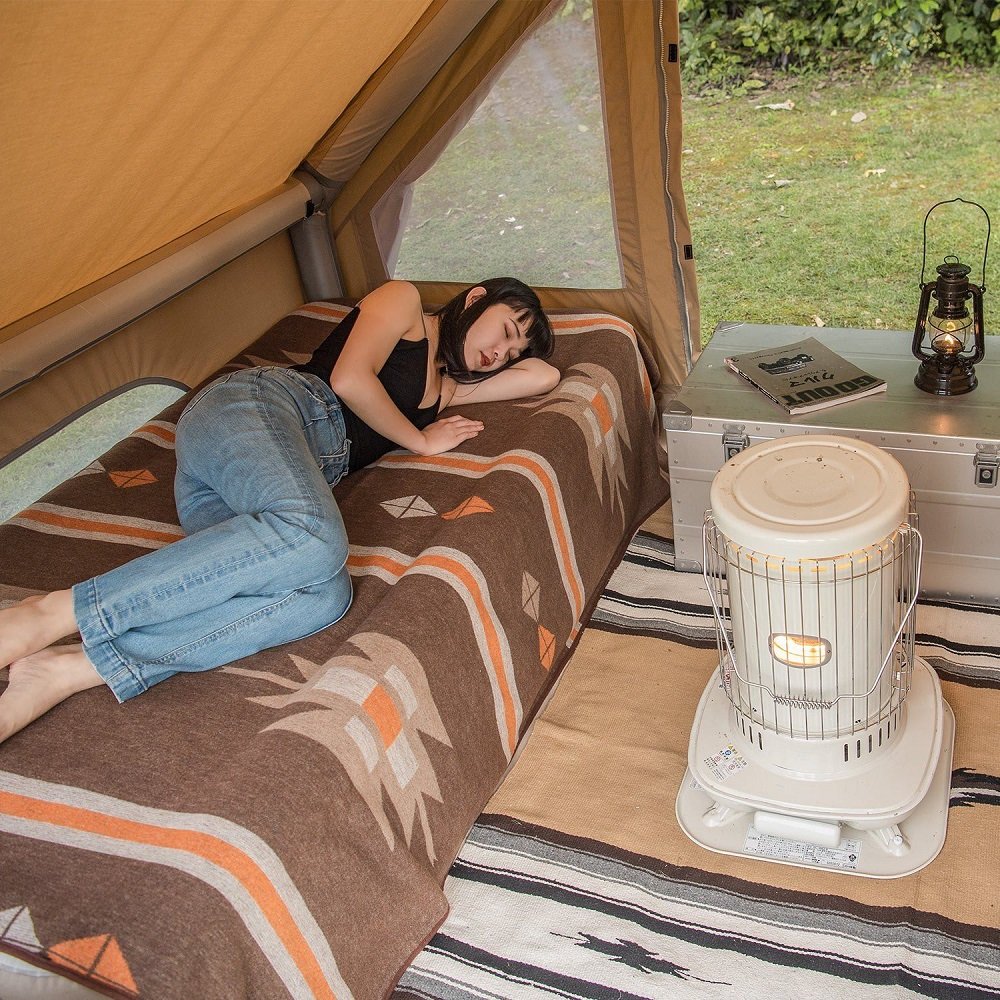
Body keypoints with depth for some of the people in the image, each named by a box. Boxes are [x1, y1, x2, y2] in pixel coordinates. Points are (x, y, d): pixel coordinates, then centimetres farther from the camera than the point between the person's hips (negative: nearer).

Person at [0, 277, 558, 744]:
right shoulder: (403, 301, 17)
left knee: (325, 596, -30)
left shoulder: (446, 386, 36)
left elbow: (544, 376, 36)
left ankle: (65, 669, -36)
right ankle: (50, 615, -37)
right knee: (314, 537, -40)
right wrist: (421, 441, 11)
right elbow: (349, 378, 1)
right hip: (253, 404, -6)